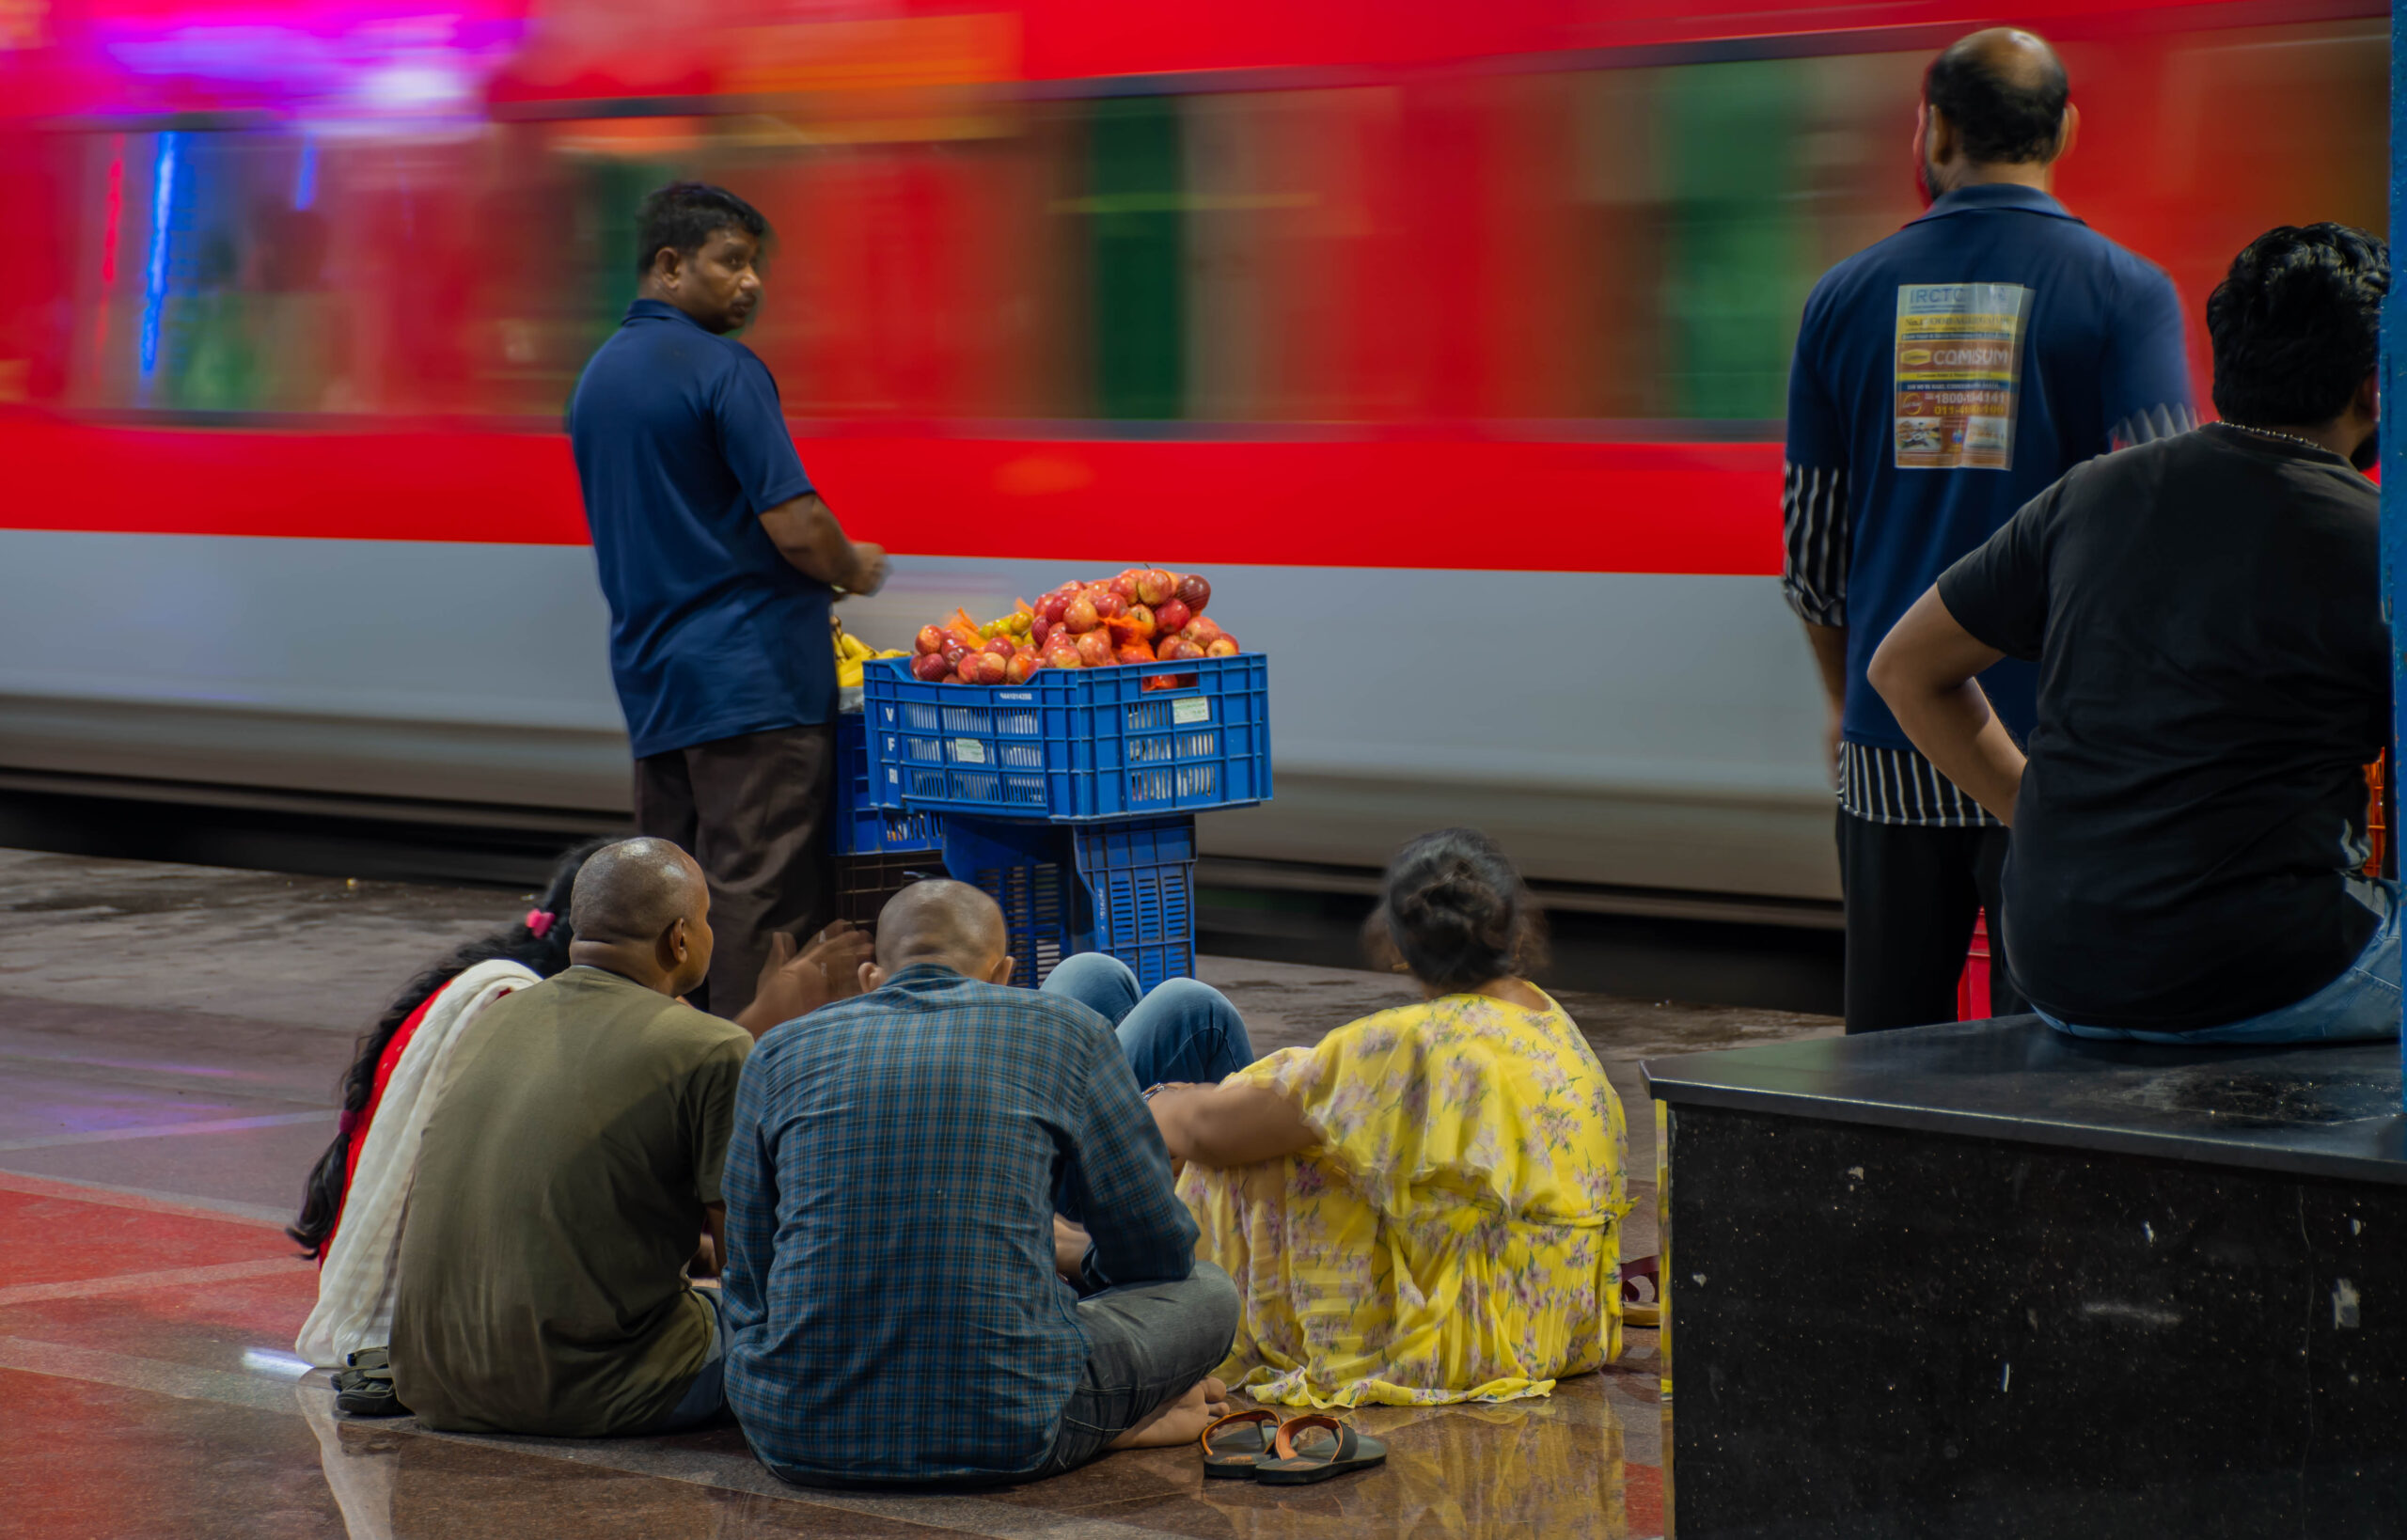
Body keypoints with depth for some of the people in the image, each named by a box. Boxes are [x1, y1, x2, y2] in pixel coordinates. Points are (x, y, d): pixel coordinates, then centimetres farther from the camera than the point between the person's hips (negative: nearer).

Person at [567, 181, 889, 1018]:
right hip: (753, 681, -8)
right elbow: (797, 528, -18)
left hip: (650, 679, 8)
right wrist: (857, 569, 3)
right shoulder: (722, 370, -12)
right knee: (761, 907, -7)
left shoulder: (598, 377, 15)